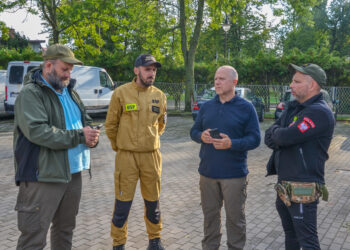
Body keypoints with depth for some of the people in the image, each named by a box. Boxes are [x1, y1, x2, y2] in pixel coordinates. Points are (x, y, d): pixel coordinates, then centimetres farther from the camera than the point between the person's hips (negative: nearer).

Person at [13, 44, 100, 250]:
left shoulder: (69, 91, 14)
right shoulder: (31, 93, -10)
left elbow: (86, 120, 18)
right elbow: (37, 131, -23)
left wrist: (91, 135, -6)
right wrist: (78, 136, -20)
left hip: (73, 172, 8)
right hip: (43, 176, -7)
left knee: (66, 229, 20)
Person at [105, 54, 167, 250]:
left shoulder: (159, 96, 5)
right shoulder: (121, 93, -6)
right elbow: (111, 125, 2)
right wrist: (120, 147, 9)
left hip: (152, 155, 3)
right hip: (126, 156, -3)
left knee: (153, 201, 14)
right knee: (123, 202, 5)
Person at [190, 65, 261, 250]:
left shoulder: (246, 108, -4)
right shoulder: (206, 106, 8)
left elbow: (254, 139, -8)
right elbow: (193, 131, 12)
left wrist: (231, 144, -24)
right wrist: (201, 136, -12)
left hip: (234, 174, -3)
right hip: (207, 172, 4)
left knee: (235, 217, 8)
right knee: (210, 214, 16)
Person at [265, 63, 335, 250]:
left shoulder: (319, 112, -18)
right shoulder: (293, 108, 11)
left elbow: (286, 137, -27)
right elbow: (269, 136, 7)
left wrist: (276, 133, -5)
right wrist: (279, 138, -15)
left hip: (303, 190, -9)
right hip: (285, 185, 9)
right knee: (290, 234, 24)